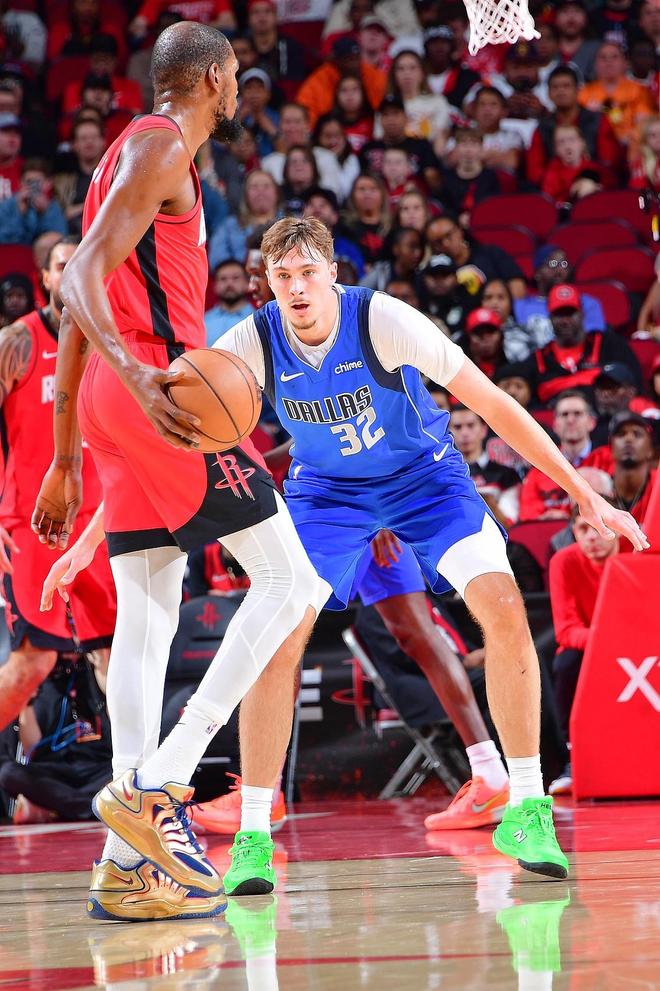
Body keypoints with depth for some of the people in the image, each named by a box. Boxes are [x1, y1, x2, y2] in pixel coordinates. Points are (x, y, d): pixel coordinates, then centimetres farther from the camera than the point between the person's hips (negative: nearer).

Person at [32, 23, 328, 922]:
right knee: (288, 579, -7)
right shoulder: (163, 145, -5)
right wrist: (138, 374, -33)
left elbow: (78, 313, 25)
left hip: (121, 395, 10)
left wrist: (65, 458, 27)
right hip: (156, 380, -10)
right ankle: (158, 784, -15)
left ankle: (131, 864, 0)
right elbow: (83, 277, -17)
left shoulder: (136, 152, 25)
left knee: (146, 617, 5)